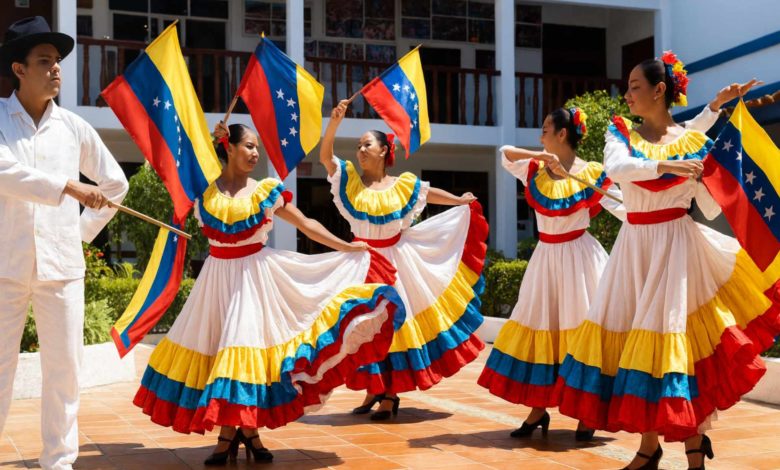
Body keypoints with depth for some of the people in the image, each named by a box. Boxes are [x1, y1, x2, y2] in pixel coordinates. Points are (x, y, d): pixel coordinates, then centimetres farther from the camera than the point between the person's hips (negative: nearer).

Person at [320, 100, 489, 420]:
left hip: (395, 258, -1)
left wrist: (461, 200, 21)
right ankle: (374, 390, 18)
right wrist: (334, 121, -24)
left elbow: (429, 193, 19)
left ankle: (390, 395, 11)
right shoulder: (350, 180, 0)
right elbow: (324, 155, -13)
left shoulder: (403, 185, 1)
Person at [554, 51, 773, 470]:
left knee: (673, 336, -6)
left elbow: (712, 208, -2)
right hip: (633, 246, 3)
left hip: (676, 246, -3)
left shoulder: (694, 142, -2)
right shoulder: (621, 134, 4)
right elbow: (616, 169, -18)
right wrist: (665, 166, -30)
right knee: (631, 337, 4)